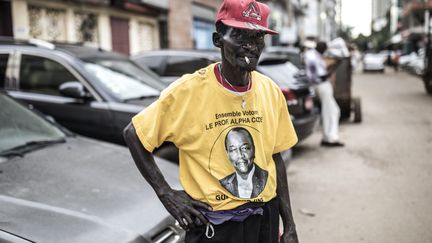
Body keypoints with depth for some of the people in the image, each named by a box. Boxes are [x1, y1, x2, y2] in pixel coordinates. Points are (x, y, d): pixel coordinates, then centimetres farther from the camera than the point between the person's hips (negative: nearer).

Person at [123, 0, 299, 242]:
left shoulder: (271, 92, -3)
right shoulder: (190, 90, -17)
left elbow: (276, 159, 5)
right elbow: (133, 134, -9)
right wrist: (166, 193, -12)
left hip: (264, 218, 5)